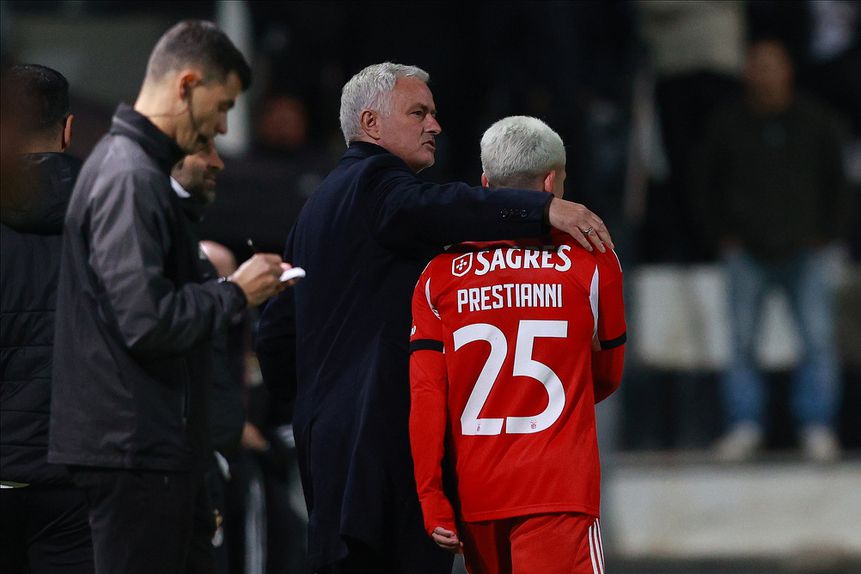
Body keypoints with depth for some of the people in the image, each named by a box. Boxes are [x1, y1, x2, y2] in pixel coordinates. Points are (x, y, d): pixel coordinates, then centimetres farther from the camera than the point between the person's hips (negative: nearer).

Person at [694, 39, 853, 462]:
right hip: (747, 253, 0)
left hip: (804, 252, 0)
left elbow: (836, 183, 12)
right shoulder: (728, 126, 3)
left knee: (819, 340, -8)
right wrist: (721, 234, 4)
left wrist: (827, 233, 4)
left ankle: (817, 427, -3)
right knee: (741, 343, -5)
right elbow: (707, 185, 13)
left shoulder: (815, 123, 4)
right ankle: (745, 424, 2)